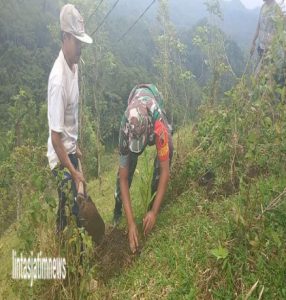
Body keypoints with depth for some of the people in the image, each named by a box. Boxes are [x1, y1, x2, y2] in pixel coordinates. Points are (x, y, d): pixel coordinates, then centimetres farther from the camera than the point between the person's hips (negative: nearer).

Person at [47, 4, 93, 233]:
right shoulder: (58, 79, -28)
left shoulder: (74, 65, 0)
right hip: (61, 156, -8)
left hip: (71, 150, 8)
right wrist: (72, 171, -22)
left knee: (74, 203, 22)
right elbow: (55, 136, -25)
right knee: (69, 208, 6)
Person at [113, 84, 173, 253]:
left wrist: (154, 212, -39)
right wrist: (131, 222, -36)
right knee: (127, 165, -12)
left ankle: (152, 206, -4)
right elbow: (123, 178, -33)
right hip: (135, 118, 1)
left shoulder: (160, 127, -47)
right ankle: (117, 209, 12)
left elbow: (165, 172, -38)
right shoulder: (126, 132, -39)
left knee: (168, 151, -25)